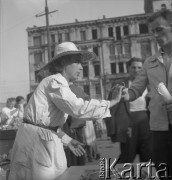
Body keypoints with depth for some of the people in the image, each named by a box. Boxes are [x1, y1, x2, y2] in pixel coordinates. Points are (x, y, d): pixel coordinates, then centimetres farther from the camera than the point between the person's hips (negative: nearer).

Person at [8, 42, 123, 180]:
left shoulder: (60, 84, 16)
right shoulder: (54, 82, -15)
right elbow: (79, 108, -28)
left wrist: (67, 140, 16)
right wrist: (113, 102, -20)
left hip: (45, 138, 10)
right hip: (36, 139, -10)